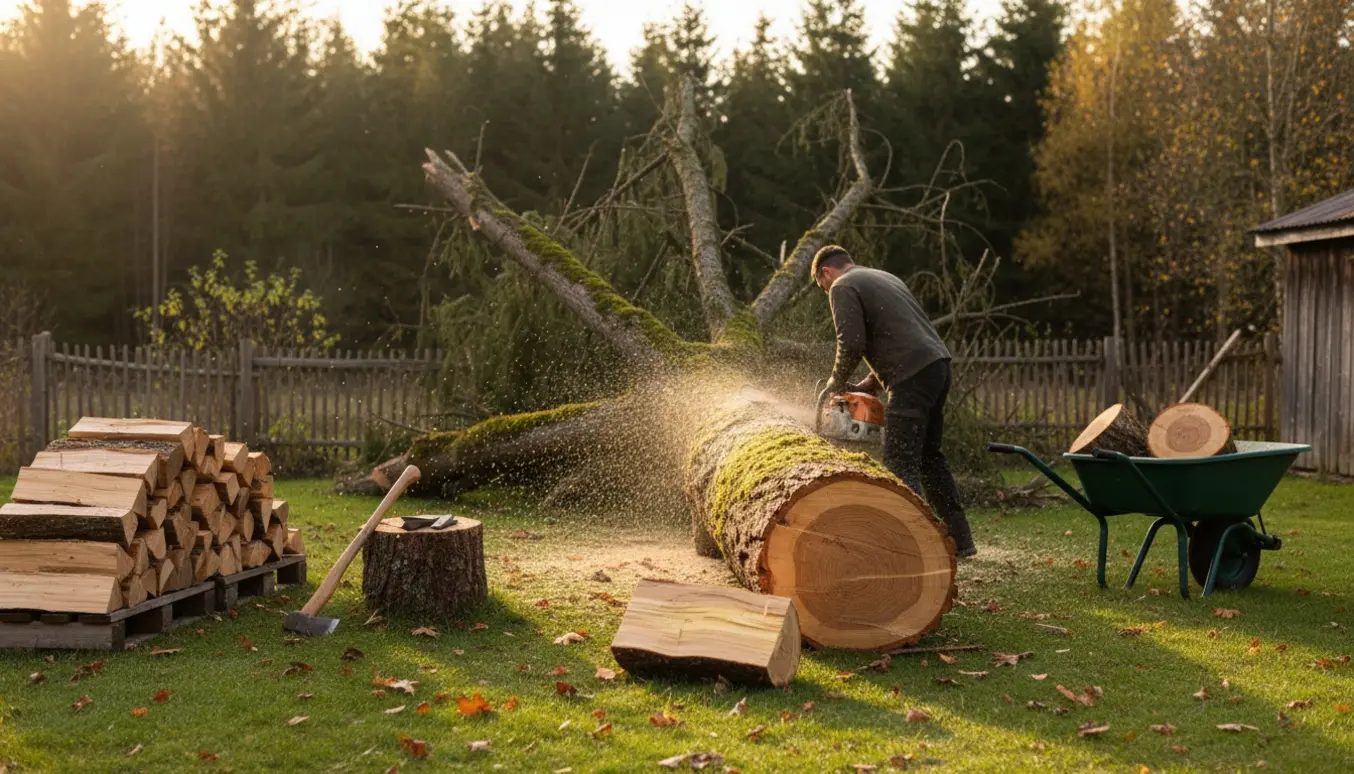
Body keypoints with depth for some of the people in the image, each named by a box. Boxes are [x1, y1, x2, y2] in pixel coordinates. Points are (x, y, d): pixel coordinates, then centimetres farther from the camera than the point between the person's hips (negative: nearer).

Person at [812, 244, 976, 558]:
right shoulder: (885, 278, 28)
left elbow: (852, 345, -10)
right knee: (929, 455, 19)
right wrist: (870, 384, 24)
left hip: (913, 376, -9)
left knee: (901, 464, -8)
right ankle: (960, 540, 22)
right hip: (938, 365, 9)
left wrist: (836, 385, 6)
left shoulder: (843, 288, 1)